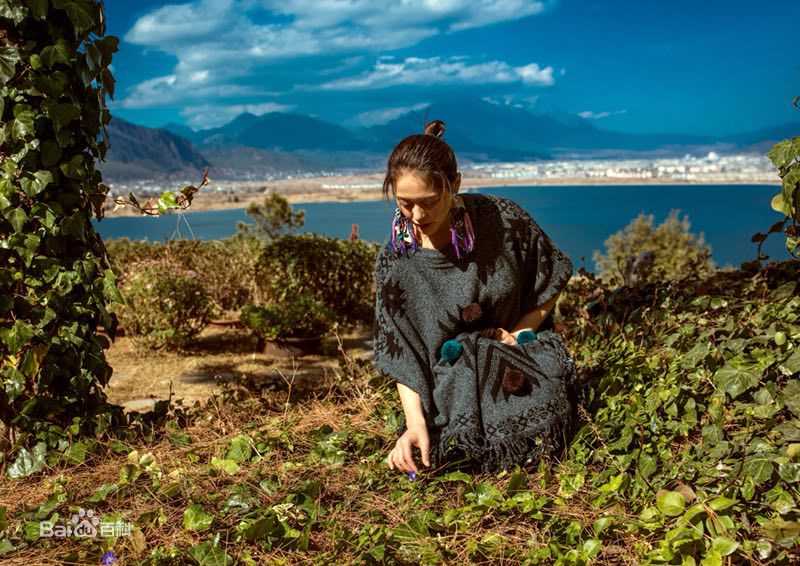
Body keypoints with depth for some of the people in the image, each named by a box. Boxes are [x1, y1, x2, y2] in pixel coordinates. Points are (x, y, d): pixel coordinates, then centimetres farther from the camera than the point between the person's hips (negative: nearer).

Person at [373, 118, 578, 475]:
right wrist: (415, 423, -24)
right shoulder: (396, 261, -13)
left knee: (536, 439, -22)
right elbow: (400, 353, -12)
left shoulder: (502, 219, -15)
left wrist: (519, 333, -7)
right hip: (453, 375, 0)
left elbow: (554, 276, 2)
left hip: (521, 352, 0)